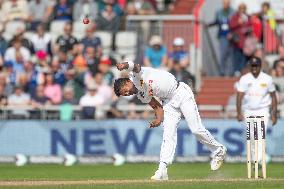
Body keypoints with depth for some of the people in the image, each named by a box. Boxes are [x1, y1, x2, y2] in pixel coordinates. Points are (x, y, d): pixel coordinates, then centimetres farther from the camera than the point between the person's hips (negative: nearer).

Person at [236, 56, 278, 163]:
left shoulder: (267, 79, -2)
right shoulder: (244, 79, -2)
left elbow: (273, 97, 2)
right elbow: (239, 96, -8)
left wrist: (274, 114, -2)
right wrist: (239, 113, -19)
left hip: (262, 111, -2)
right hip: (248, 111, 2)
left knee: (261, 136, -15)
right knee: (252, 137, 8)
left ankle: (258, 161, -21)